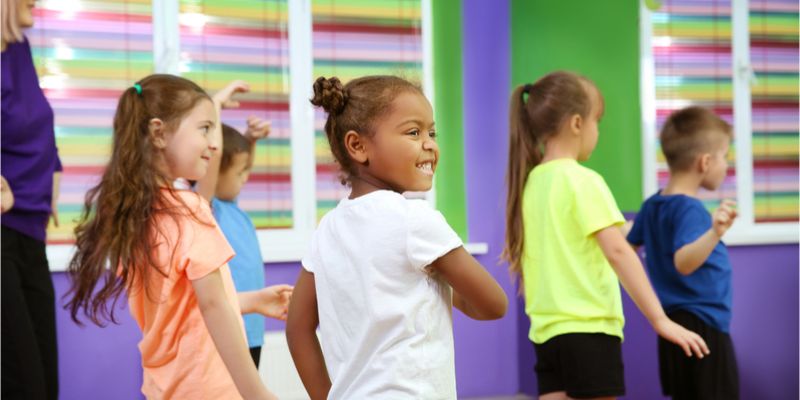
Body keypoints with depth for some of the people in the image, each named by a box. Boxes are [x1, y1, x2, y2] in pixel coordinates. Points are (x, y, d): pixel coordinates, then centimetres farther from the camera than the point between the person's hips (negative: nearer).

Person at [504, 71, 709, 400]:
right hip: (588, 330, -7)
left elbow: (518, 259, 15)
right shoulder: (583, 180, -11)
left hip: (547, 330, 7)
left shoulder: (530, 184, 10)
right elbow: (617, 251, -20)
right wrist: (660, 319, -21)